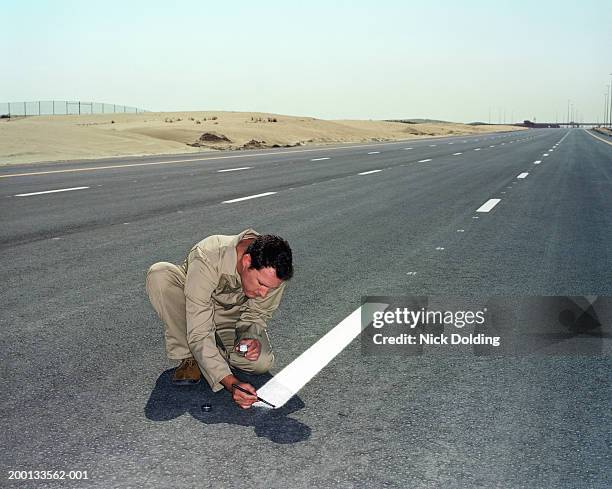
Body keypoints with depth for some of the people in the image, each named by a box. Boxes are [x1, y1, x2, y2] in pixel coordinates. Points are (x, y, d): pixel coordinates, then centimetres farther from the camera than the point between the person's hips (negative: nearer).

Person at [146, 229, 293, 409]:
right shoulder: (206, 261, -40)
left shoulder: (273, 268, -27)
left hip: (232, 316, 2)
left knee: (262, 362, -26)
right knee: (159, 274, -34)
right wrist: (231, 383, -50)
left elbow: (258, 313, -8)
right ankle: (188, 356, -17)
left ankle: (215, 346, 7)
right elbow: (199, 335, -41)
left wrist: (251, 337, -31)